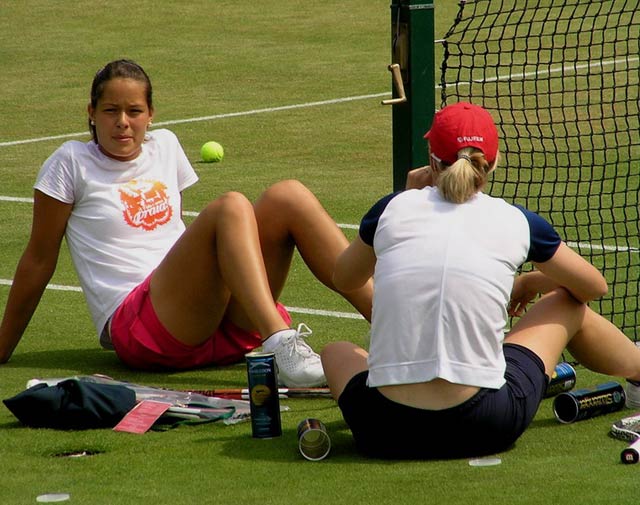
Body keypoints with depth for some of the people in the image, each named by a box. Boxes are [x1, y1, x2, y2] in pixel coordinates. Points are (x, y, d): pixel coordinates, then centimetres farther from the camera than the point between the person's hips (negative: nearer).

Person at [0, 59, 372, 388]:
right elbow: (39, 260, 6)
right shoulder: (72, 163, 3)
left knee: (288, 196, -14)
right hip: (136, 329, -6)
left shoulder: (165, 146, 19)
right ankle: (283, 349, -49)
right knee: (231, 207, -28)